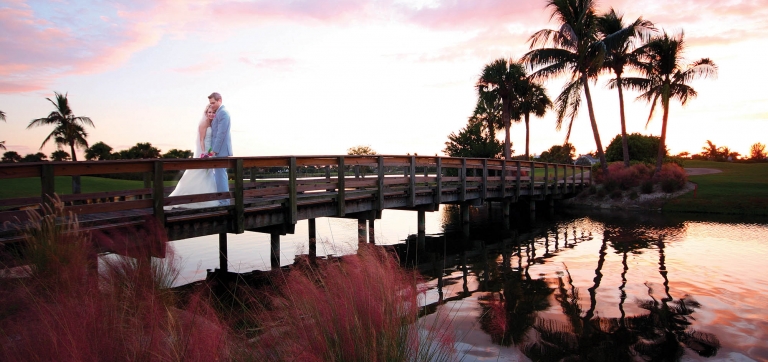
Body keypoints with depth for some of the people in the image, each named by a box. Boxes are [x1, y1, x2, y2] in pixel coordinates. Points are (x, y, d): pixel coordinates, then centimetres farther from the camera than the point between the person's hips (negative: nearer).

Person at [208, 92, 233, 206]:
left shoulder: (223, 113, -13)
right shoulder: (219, 113, 18)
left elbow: (221, 133, -19)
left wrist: (214, 150, -19)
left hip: (220, 150, -10)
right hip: (219, 150, 10)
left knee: (220, 175, -8)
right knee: (220, 175, 14)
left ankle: (224, 202, -4)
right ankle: (223, 200, 21)